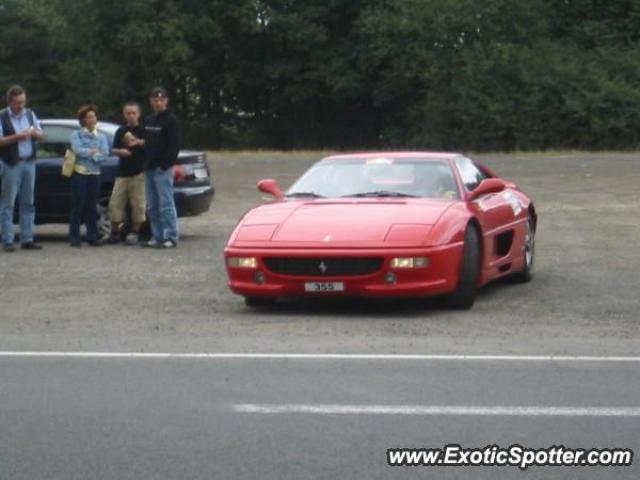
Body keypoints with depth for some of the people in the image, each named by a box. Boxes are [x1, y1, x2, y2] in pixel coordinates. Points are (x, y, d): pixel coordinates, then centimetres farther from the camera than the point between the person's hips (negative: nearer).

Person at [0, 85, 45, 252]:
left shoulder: (30, 114, 11)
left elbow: (41, 136, 14)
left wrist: (34, 133, -7)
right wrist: (16, 137, -22)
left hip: (29, 163, 6)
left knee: (28, 203, 7)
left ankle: (27, 239, 12)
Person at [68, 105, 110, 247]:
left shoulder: (101, 137, 12)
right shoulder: (76, 134, 4)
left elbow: (105, 154, -2)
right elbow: (77, 149, -14)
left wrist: (86, 153, -10)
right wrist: (94, 152, -6)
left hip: (95, 174, 3)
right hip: (80, 173, -3)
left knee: (92, 206, 4)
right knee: (78, 205, -6)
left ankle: (92, 237, 9)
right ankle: (74, 237, -3)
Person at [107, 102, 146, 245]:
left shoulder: (143, 130, 3)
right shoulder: (121, 131, 15)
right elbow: (113, 149, 16)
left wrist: (139, 142, -19)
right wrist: (120, 151, -6)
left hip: (138, 173, -3)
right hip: (122, 173, 3)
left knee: (138, 204, -4)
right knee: (115, 203, -1)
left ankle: (134, 232, 6)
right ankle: (115, 232, 9)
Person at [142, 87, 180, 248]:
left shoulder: (170, 120, -5)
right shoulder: (148, 121, 17)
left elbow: (174, 145, -11)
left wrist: (166, 164, -17)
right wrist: (145, 165, 10)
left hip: (163, 169, -8)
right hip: (149, 168, 8)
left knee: (166, 204, -8)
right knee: (153, 206, 9)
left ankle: (171, 237, -7)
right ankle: (157, 237, 14)